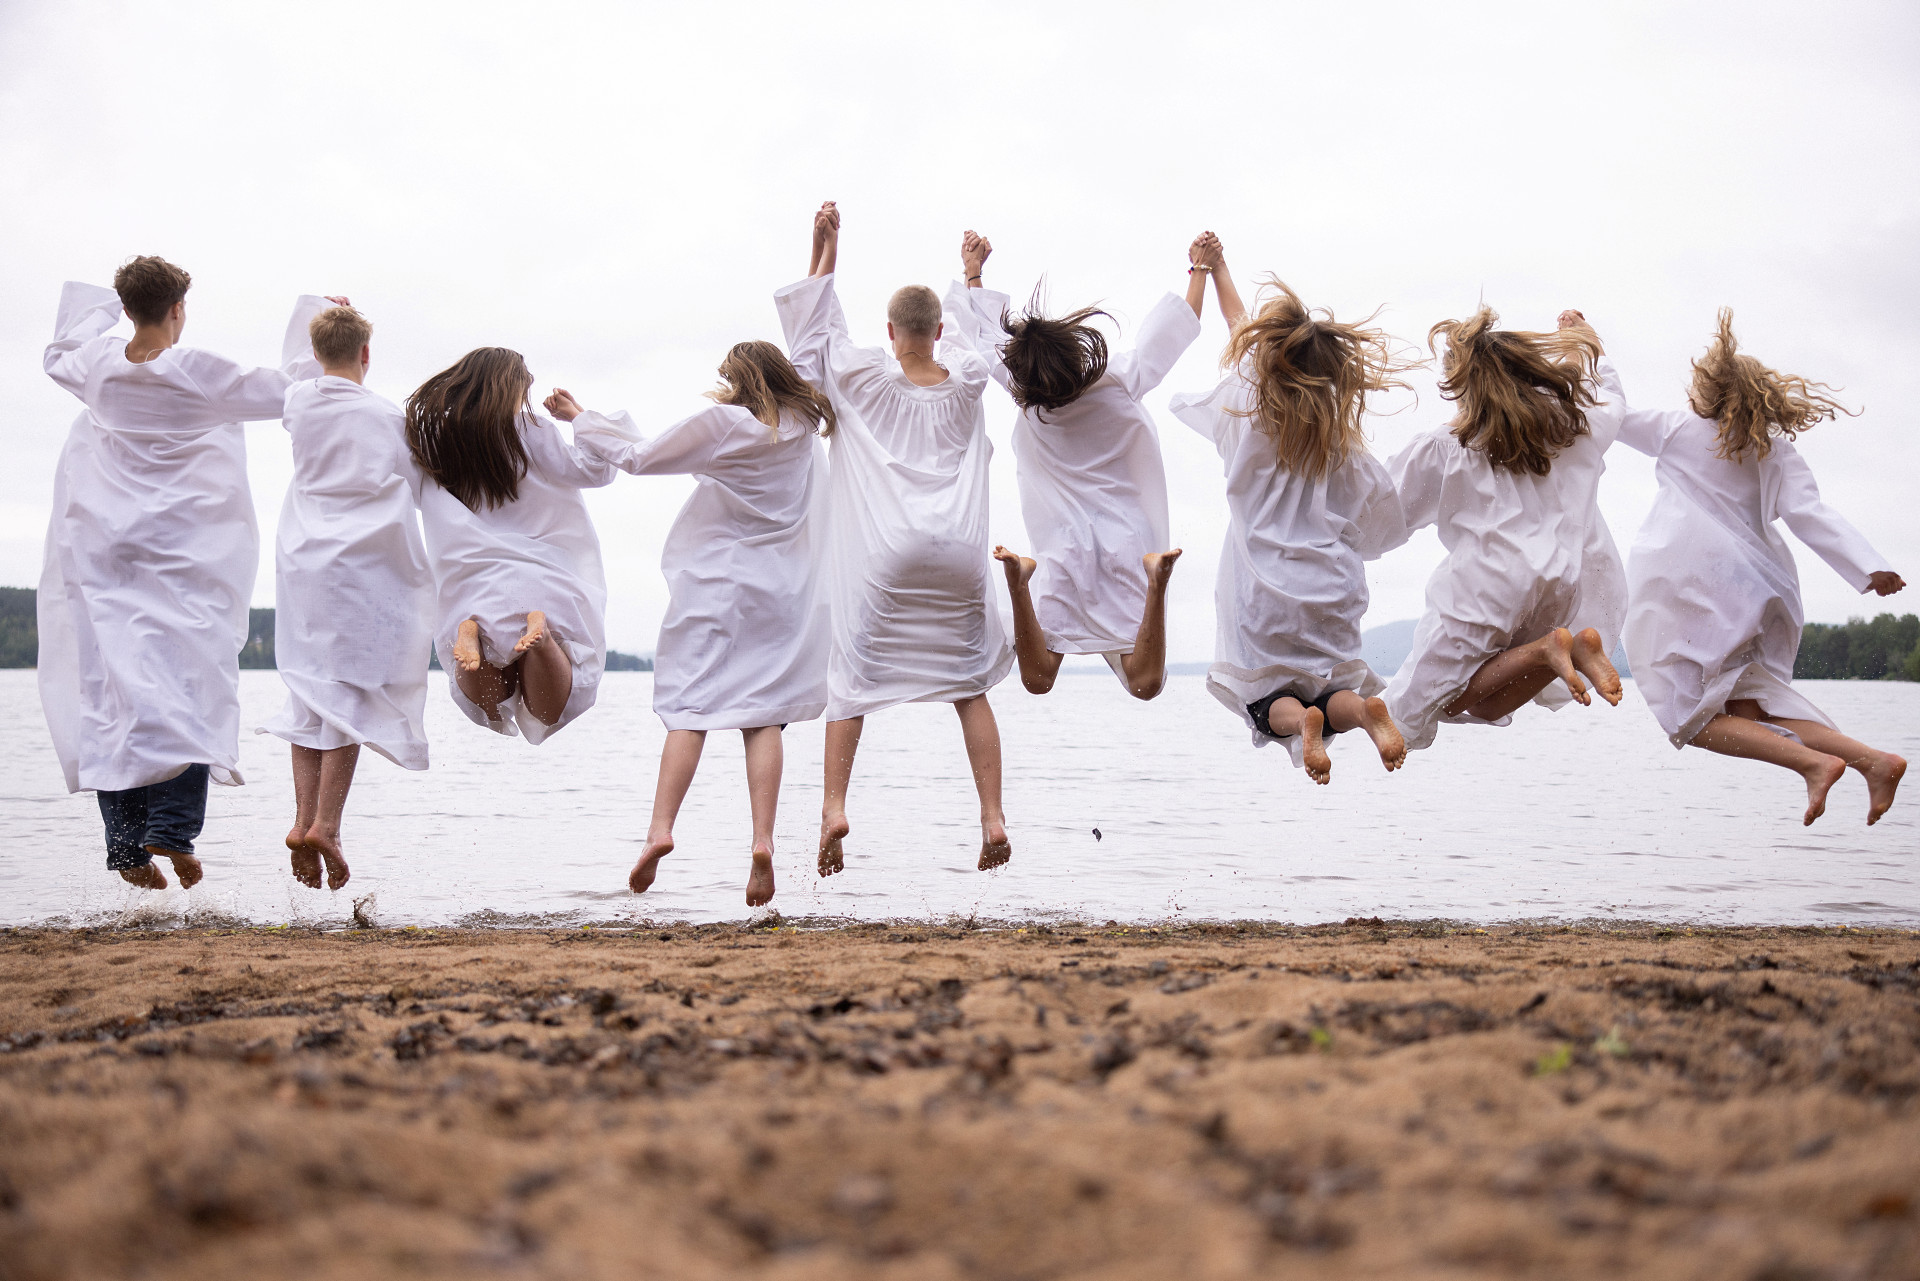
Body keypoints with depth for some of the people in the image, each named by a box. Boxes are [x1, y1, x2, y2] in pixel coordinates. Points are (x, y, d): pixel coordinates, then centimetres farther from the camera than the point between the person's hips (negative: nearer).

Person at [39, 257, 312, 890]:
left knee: (110, 681, 2)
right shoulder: (201, 374, -9)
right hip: (183, 551, -4)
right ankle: (172, 827, -16)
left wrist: (97, 306, 40)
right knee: (191, 678, -1)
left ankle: (126, 844, -1)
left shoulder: (97, 363, 3)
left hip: (103, 548, 4)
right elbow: (286, 391, 2)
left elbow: (58, 356, 28)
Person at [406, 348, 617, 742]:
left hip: (470, 587, 2)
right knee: (546, 713, 0)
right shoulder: (529, 430, -3)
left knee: (492, 710, 9)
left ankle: (474, 632, -21)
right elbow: (597, 469, 3)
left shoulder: (432, 435, 4)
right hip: (539, 581, -2)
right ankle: (540, 630, -30)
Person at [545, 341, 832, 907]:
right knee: (762, 715, 0)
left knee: (689, 708, -2)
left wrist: (580, 417, 11)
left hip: (715, 584, -3)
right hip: (781, 591, 3)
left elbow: (639, 456, 0)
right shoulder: (805, 430, 5)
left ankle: (660, 828, -14)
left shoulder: (721, 422, -6)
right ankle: (762, 842, -12)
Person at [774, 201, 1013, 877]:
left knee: (853, 676, 1)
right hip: (956, 553, 2)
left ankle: (834, 806, -13)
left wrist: (825, 248, 18)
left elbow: (814, 323, 14)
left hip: (882, 555, -2)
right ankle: (992, 815, 0)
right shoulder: (967, 380, 9)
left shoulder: (866, 377, 2)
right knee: (969, 685, 8)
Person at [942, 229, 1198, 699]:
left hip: (1062, 551, 1)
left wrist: (973, 271, 20)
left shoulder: (1026, 398, -7)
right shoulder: (1120, 385, -11)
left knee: (1037, 679, 2)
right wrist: (1201, 270, 14)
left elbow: (987, 333, 8)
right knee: (1143, 682, -6)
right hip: (1128, 545, -1)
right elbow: (1175, 325, 2)